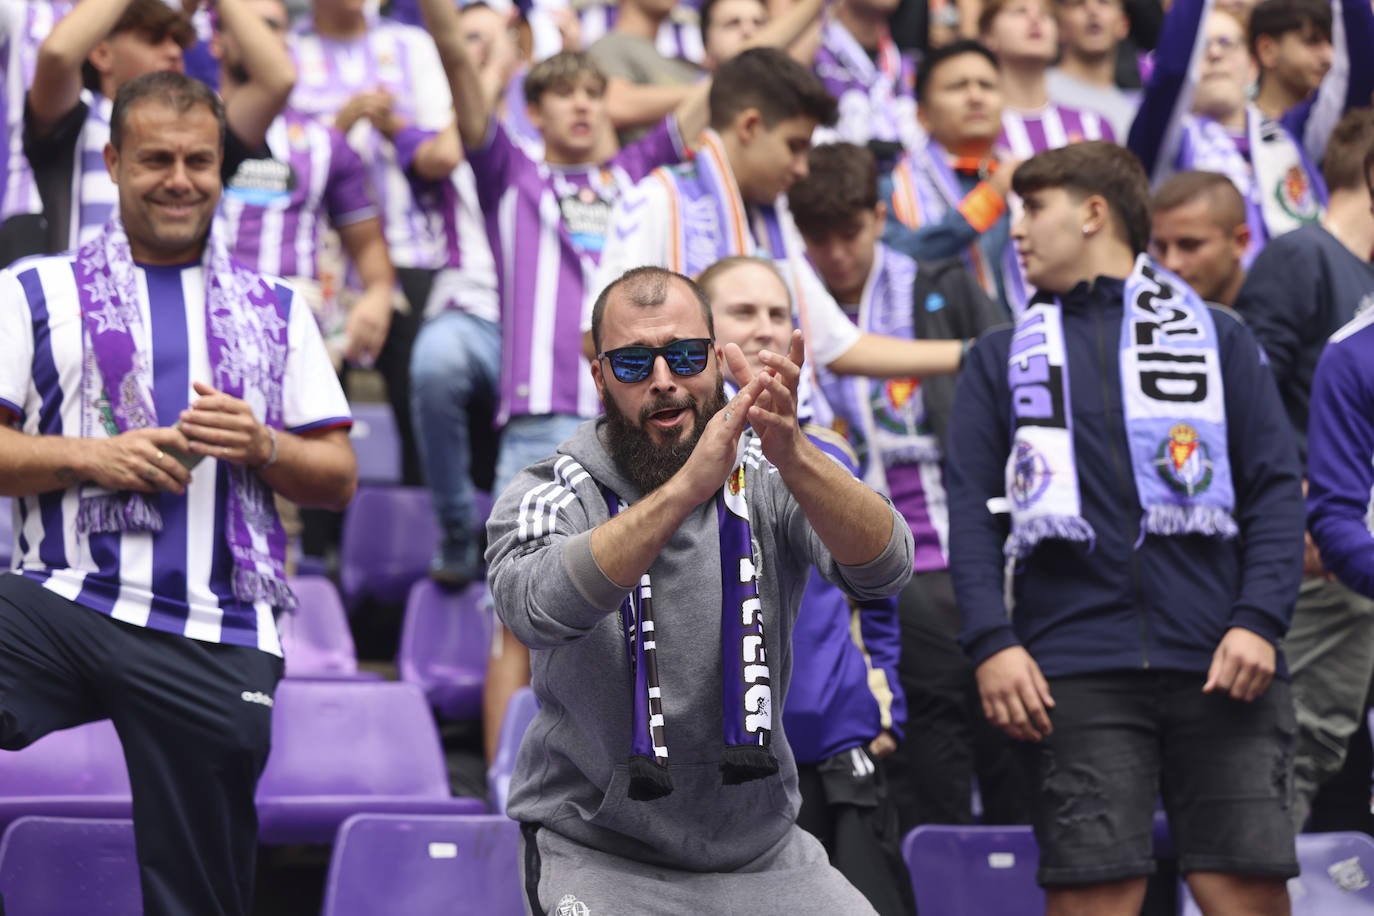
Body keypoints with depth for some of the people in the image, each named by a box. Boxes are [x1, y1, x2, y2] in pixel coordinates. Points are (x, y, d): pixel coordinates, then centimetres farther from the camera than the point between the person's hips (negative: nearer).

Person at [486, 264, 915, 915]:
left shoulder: (765, 483, -2)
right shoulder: (547, 496, -7)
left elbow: (884, 567, -19)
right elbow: (538, 608, -29)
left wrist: (793, 457, -37)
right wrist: (687, 487, -40)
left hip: (763, 853, 3)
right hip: (598, 854, -2)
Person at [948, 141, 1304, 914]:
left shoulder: (1218, 337, 16)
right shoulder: (1002, 358, 19)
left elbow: (1278, 488, 8)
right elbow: (971, 508, 9)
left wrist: (1260, 621, -7)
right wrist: (991, 641, -6)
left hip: (1218, 666, 0)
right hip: (1076, 669, 1)